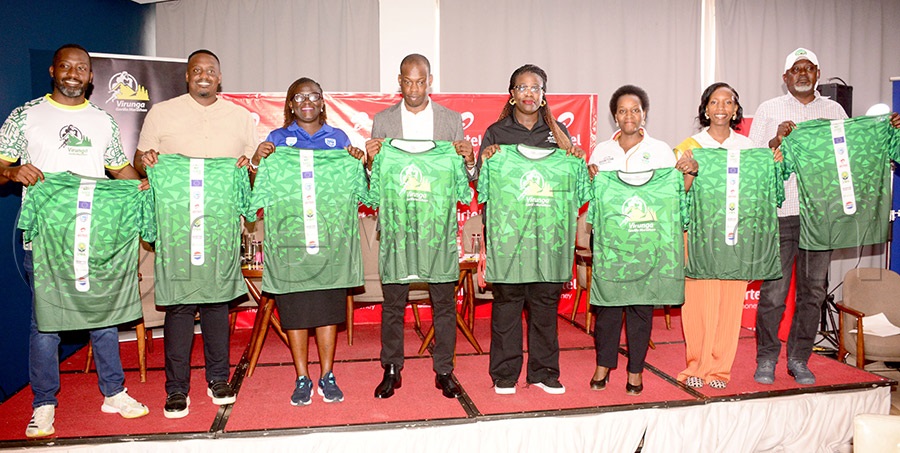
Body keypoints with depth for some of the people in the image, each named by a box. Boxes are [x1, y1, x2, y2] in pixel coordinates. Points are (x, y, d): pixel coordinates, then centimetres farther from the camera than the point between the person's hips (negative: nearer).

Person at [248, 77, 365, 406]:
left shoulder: (338, 138, 13)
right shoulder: (277, 139, 10)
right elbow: (262, 188, 4)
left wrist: (360, 162, -8)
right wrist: (256, 160, -14)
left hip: (330, 232, 1)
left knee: (329, 301, 3)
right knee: (294, 303, 1)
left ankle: (327, 376, 15)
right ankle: (302, 379, 13)